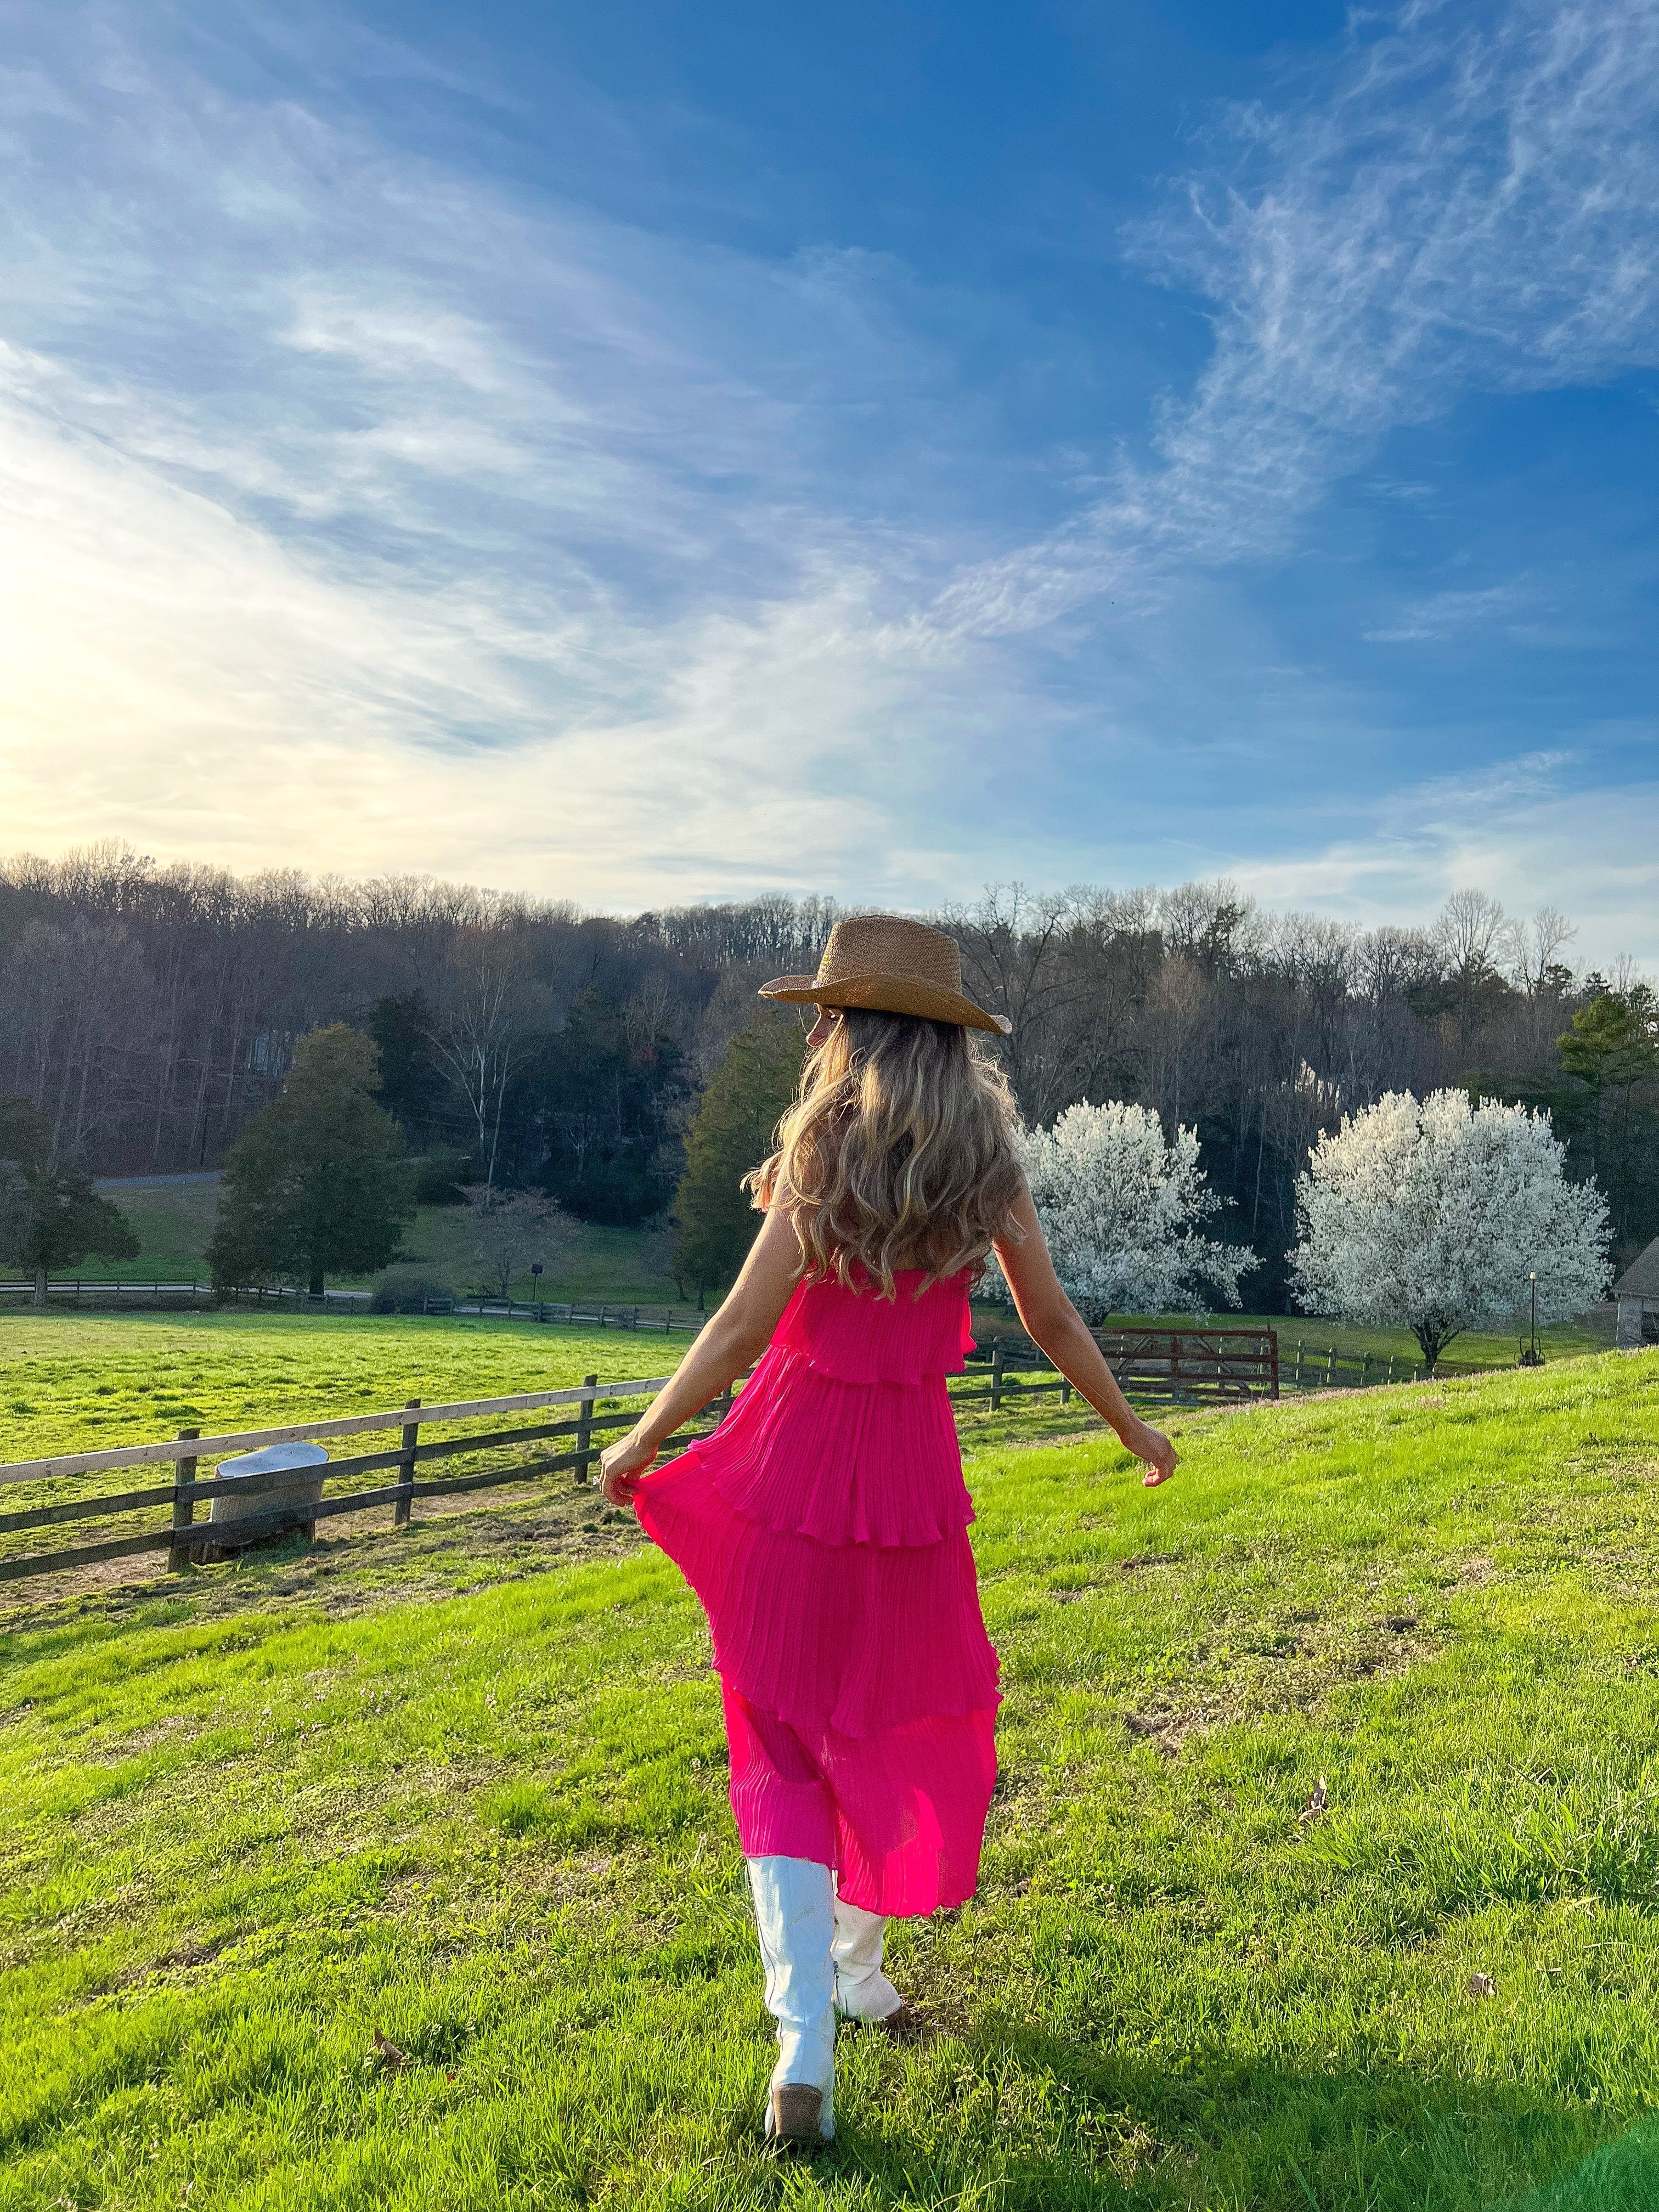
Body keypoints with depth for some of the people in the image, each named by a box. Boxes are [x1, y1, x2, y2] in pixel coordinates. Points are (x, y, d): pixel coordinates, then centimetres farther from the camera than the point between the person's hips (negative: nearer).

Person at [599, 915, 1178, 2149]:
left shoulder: (825, 1153, -13)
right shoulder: (988, 1165, -2)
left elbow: (743, 1327, -14)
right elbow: (1052, 1321, 5)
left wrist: (642, 1443, -2)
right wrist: (1132, 1429, 20)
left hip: (794, 1468, -3)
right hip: (914, 1476, 3)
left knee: (786, 1754, 10)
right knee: (907, 1723, 24)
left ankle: (806, 2051, 6)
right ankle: (857, 1965, 40)